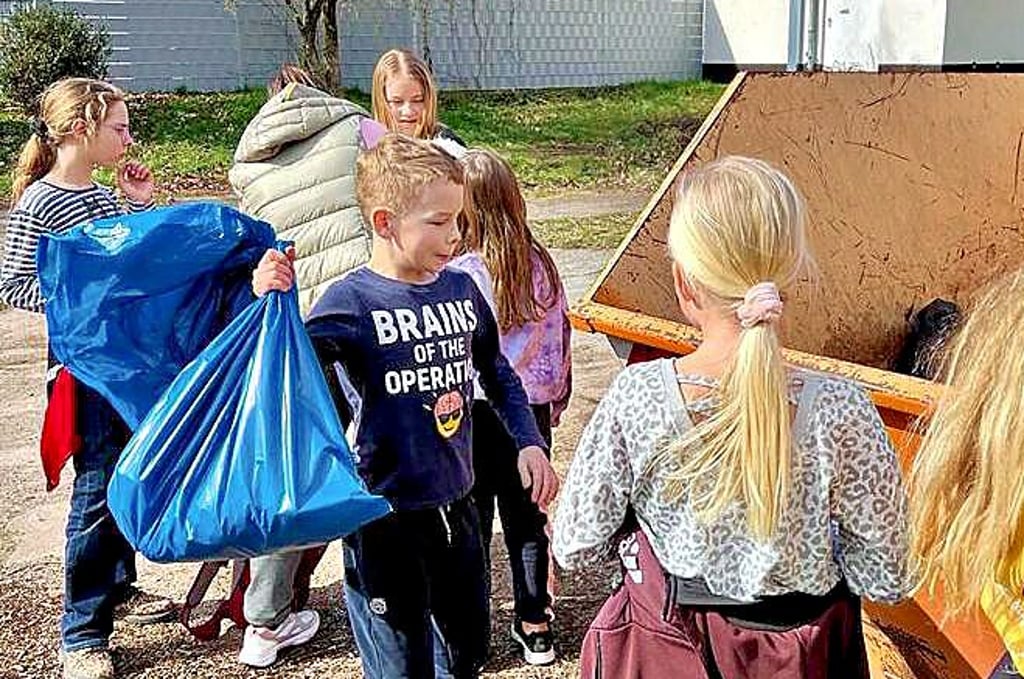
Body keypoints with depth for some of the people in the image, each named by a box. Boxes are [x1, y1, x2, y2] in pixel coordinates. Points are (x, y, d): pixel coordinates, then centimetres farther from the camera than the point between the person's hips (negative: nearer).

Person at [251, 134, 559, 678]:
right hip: (385, 517, -6)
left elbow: (498, 374, 15)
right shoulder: (350, 302, -15)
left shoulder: (460, 288, 2)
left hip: (455, 505, 6)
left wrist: (529, 442, 7)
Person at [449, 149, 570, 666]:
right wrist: (554, 404, 17)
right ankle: (534, 626, 27)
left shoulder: (458, 275, -18)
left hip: (473, 410, -4)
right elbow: (560, 339, 4)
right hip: (532, 406, 4)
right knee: (526, 514, 16)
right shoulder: (540, 264, -4)